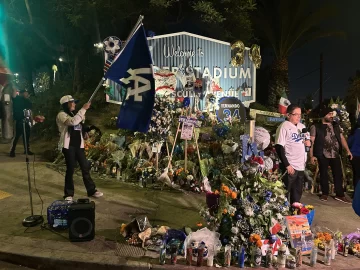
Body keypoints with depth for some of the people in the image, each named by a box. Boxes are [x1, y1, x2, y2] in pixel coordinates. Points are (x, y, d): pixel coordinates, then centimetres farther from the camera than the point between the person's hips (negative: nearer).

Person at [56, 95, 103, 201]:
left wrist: (83, 112, 5)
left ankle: (91, 190, 13)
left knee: (85, 167, 6)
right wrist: (83, 109, -22)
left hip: (78, 144, 7)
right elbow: (73, 122, -24)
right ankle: (68, 194, 9)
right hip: (68, 145, -7)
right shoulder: (61, 115, -6)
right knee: (70, 169, -3)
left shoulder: (73, 114, 19)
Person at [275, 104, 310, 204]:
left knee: (297, 193, 16)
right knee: (285, 192, 1)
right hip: (290, 166, -7)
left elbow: (306, 141, 25)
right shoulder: (284, 127, -10)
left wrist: (308, 143, 1)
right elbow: (279, 147, -16)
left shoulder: (302, 126, 13)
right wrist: (287, 165, -19)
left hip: (301, 165, 8)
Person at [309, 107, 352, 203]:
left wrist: (348, 150, 5)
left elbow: (341, 138, 14)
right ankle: (325, 193, 23)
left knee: (338, 174, 6)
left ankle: (340, 195, 18)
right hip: (323, 155, -4)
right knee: (324, 174, 8)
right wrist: (311, 156, -13)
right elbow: (311, 142, -7)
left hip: (335, 155, 4)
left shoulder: (336, 126, 11)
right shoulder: (315, 127, -5)